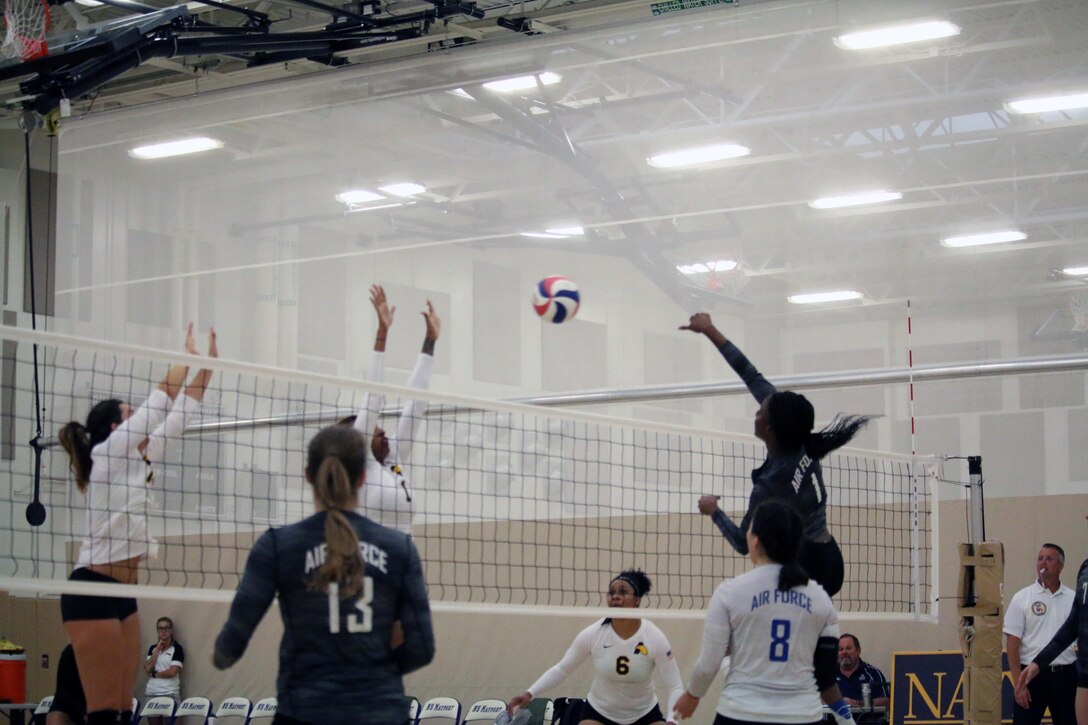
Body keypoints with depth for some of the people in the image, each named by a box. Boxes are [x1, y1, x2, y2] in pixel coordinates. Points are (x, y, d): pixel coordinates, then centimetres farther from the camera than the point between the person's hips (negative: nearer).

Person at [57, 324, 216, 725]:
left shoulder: (136, 461, 14)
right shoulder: (108, 455, -7)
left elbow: (176, 417, 17)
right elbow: (164, 395, -4)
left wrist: (207, 367, 14)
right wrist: (187, 354, 7)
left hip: (121, 594, 9)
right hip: (92, 592, -9)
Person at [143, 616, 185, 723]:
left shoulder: (177, 648, -3)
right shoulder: (152, 648, 13)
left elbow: (172, 672, -13)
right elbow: (147, 669, -1)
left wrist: (154, 674, -2)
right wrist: (157, 650, -3)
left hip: (170, 694, -5)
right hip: (152, 694, 5)